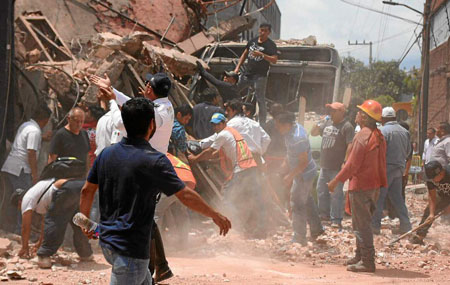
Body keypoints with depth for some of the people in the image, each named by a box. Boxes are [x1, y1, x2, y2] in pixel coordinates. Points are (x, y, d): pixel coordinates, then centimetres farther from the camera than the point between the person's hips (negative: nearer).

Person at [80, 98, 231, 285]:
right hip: (130, 248, -8)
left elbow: (87, 190, 11)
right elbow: (186, 196, -14)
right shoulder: (154, 160, -16)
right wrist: (216, 216, -2)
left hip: (107, 241, 8)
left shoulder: (106, 154, 4)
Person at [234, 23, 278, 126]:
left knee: (260, 100, -4)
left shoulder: (270, 45, -7)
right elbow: (245, 54, 21)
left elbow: (274, 60, -18)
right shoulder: (252, 41, 11)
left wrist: (261, 54, -29)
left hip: (260, 76, -6)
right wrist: (237, 67, 14)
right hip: (247, 74, 6)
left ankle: (262, 124, 1)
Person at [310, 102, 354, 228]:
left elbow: (350, 145, -16)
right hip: (325, 165, 8)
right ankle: (324, 213, 30)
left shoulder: (347, 127, -10)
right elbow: (313, 133, 21)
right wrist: (318, 125, 1)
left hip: (337, 167, -8)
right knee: (321, 190, 16)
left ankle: (336, 219, -4)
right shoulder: (327, 123, 14)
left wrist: (345, 162, -22)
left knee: (336, 193, -7)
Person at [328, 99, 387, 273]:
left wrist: (336, 181, -13)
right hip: (374, 186, 9)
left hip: (360, 187, -9)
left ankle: (367, 261, -6)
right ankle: (360, 256, 27)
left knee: (361, 225, -5)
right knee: (363, 224, 19)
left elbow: (352, 164, -19)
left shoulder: (362, 136, -17)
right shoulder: (379, 136, 11)